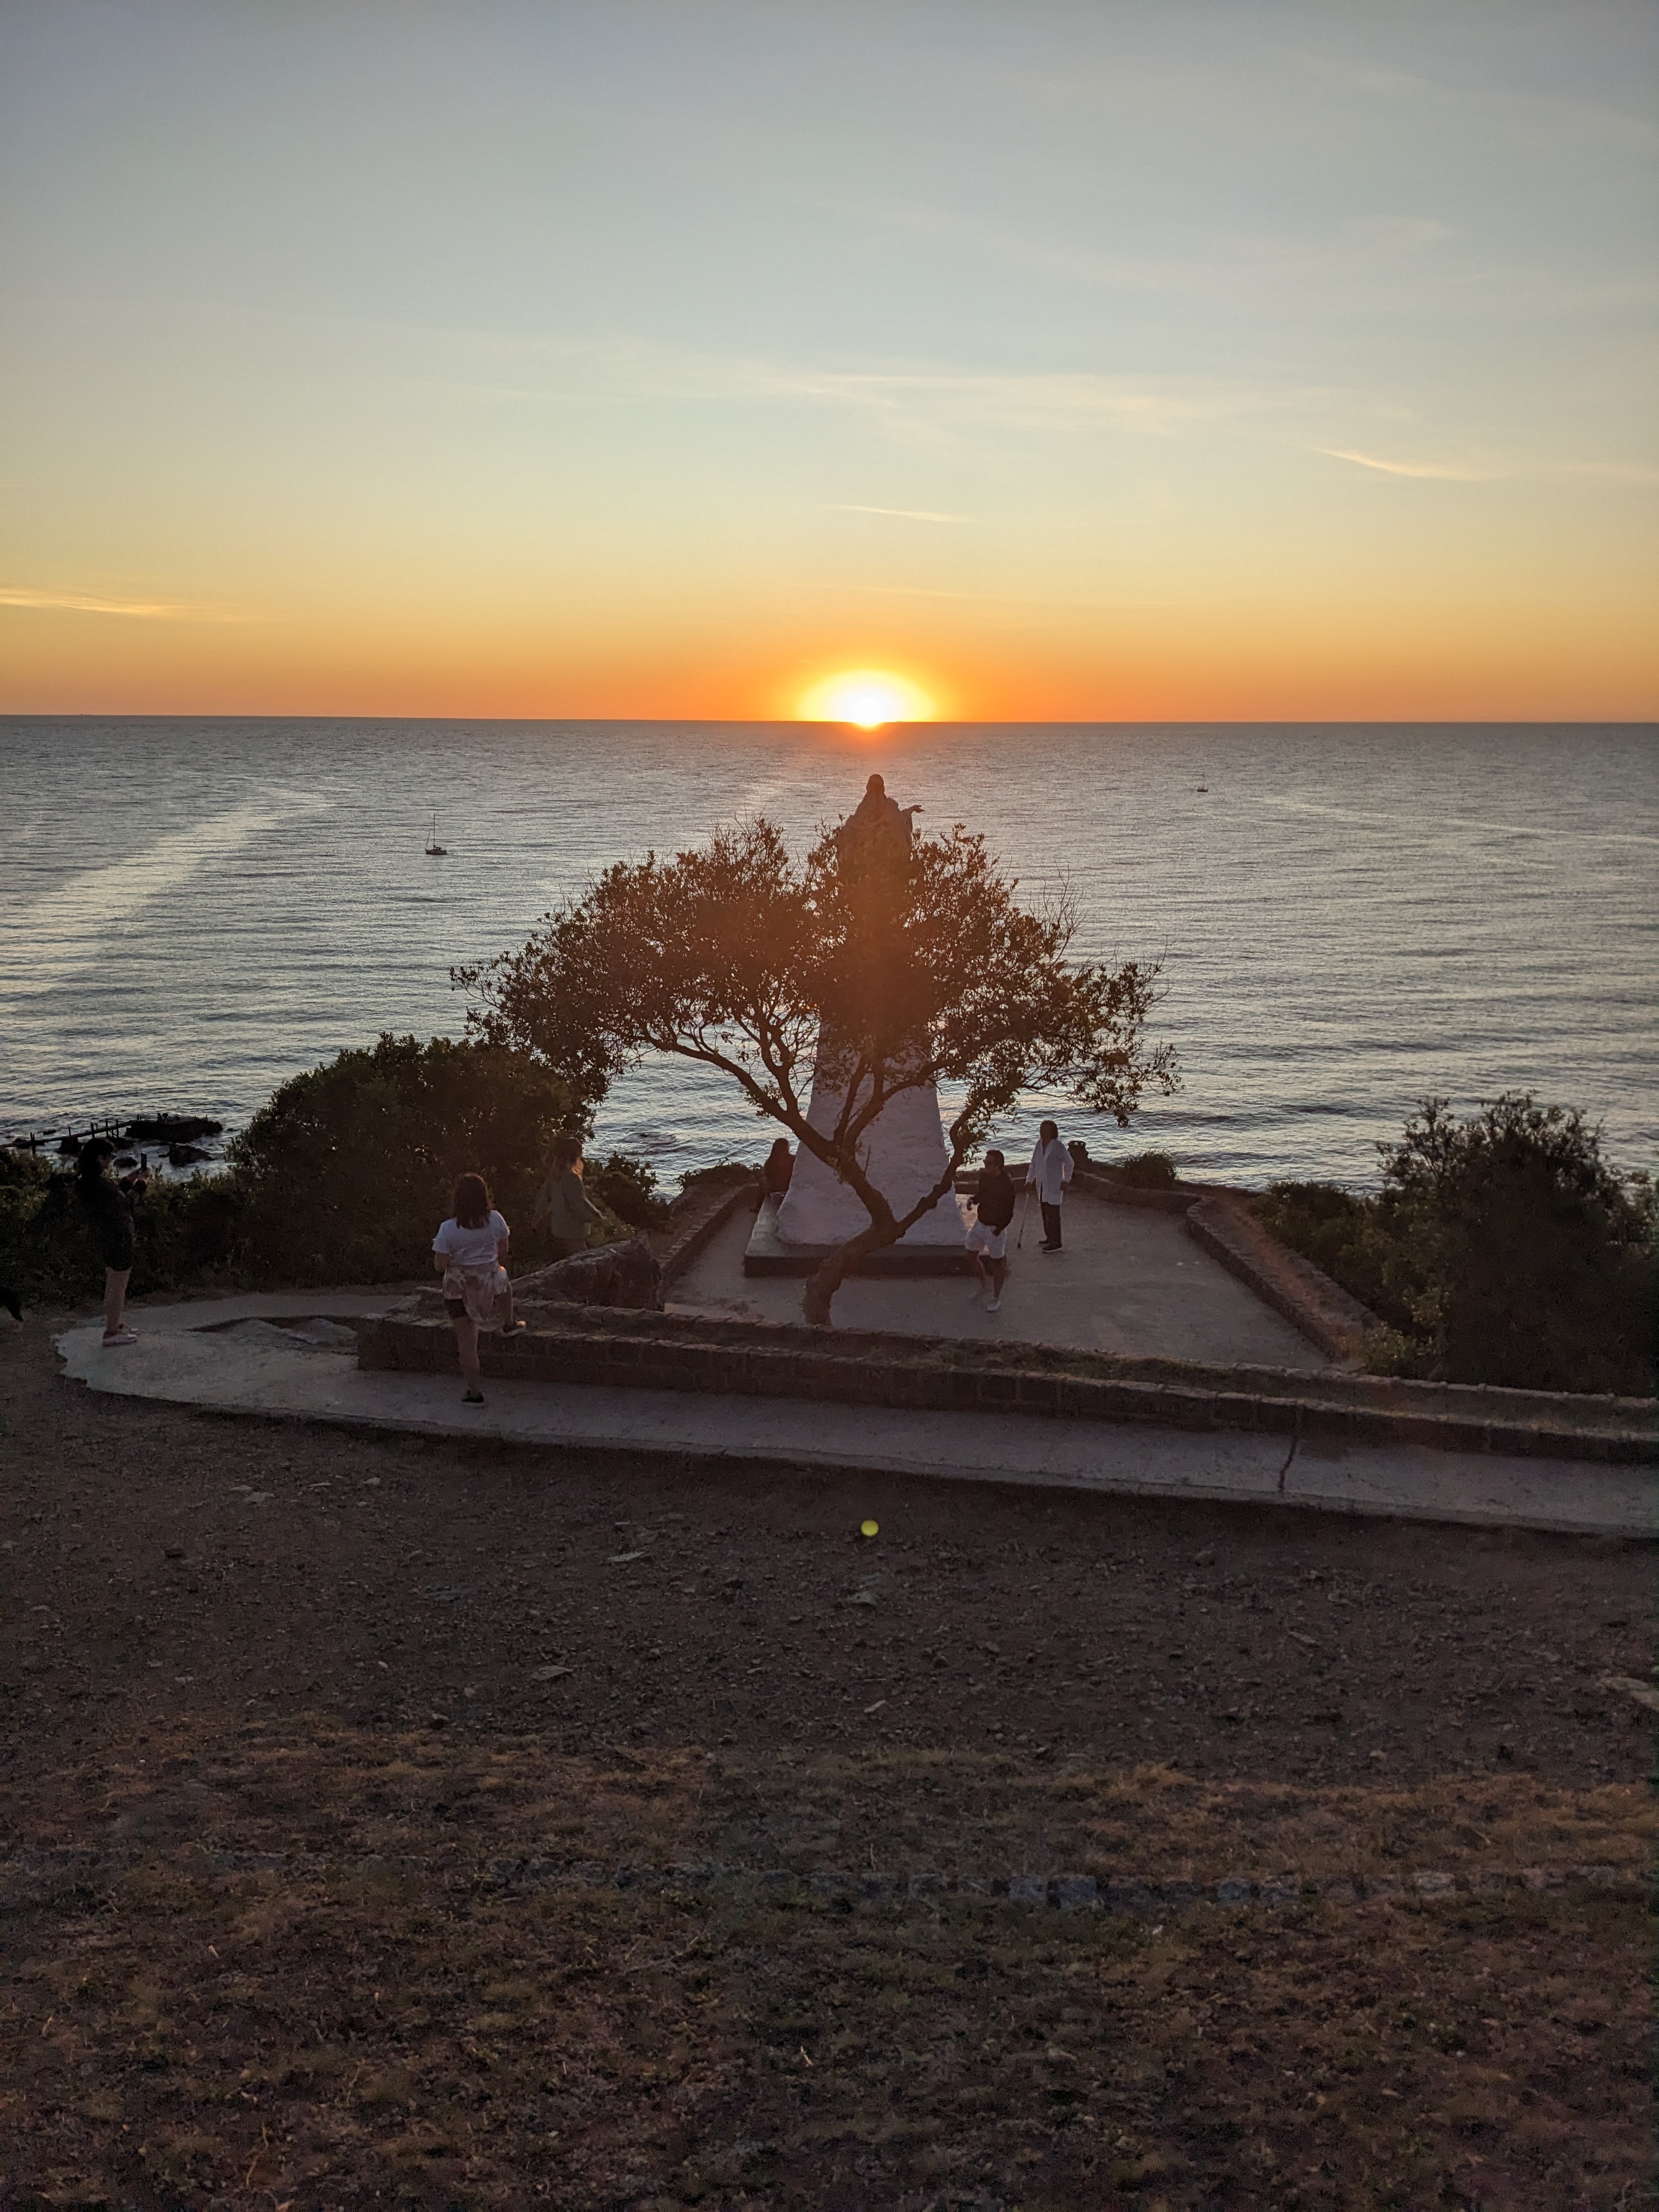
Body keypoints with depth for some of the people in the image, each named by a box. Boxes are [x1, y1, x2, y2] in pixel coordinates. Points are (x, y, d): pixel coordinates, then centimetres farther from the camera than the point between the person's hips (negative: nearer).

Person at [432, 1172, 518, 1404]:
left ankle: (474, 1392, 16)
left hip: (459, 1288, -2)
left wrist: (438, 1246, 6)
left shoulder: (449, 1229, -19)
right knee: (505, 1284, 41)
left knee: (468, 1342, 10)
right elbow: (503, 1254, 4)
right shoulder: (495, 1220, -11)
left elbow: (439, 1265, -14)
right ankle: (508, 1324, 63)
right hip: (491, 1281, 2)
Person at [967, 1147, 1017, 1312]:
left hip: (995, 1228, -7)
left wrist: (1000, 1228, -28)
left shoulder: (1006, 1182, -22)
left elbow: (1009, 1210, -19)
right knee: (972, 1255, 16)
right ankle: (983, 1282, 41)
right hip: (980, 1223, 7)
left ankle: (996, 1298, 20)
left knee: (998, 1262, 6)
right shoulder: (983, 1175, -2)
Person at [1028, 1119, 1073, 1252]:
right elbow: (1034, 1163, 13)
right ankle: (1050, 1238, 29)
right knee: (1045, 1212, 15)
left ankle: (1056, 1243, -1)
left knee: (1053, 1213, -6)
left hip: (1054, 1186, -7)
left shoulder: (1058, 1146, -16)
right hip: (1042, 1185, 7)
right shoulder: (1040, 1144, 4)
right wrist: (1030, 1180, 11)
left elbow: (1069, 1163, -6)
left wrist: (1066, 1180, -6)